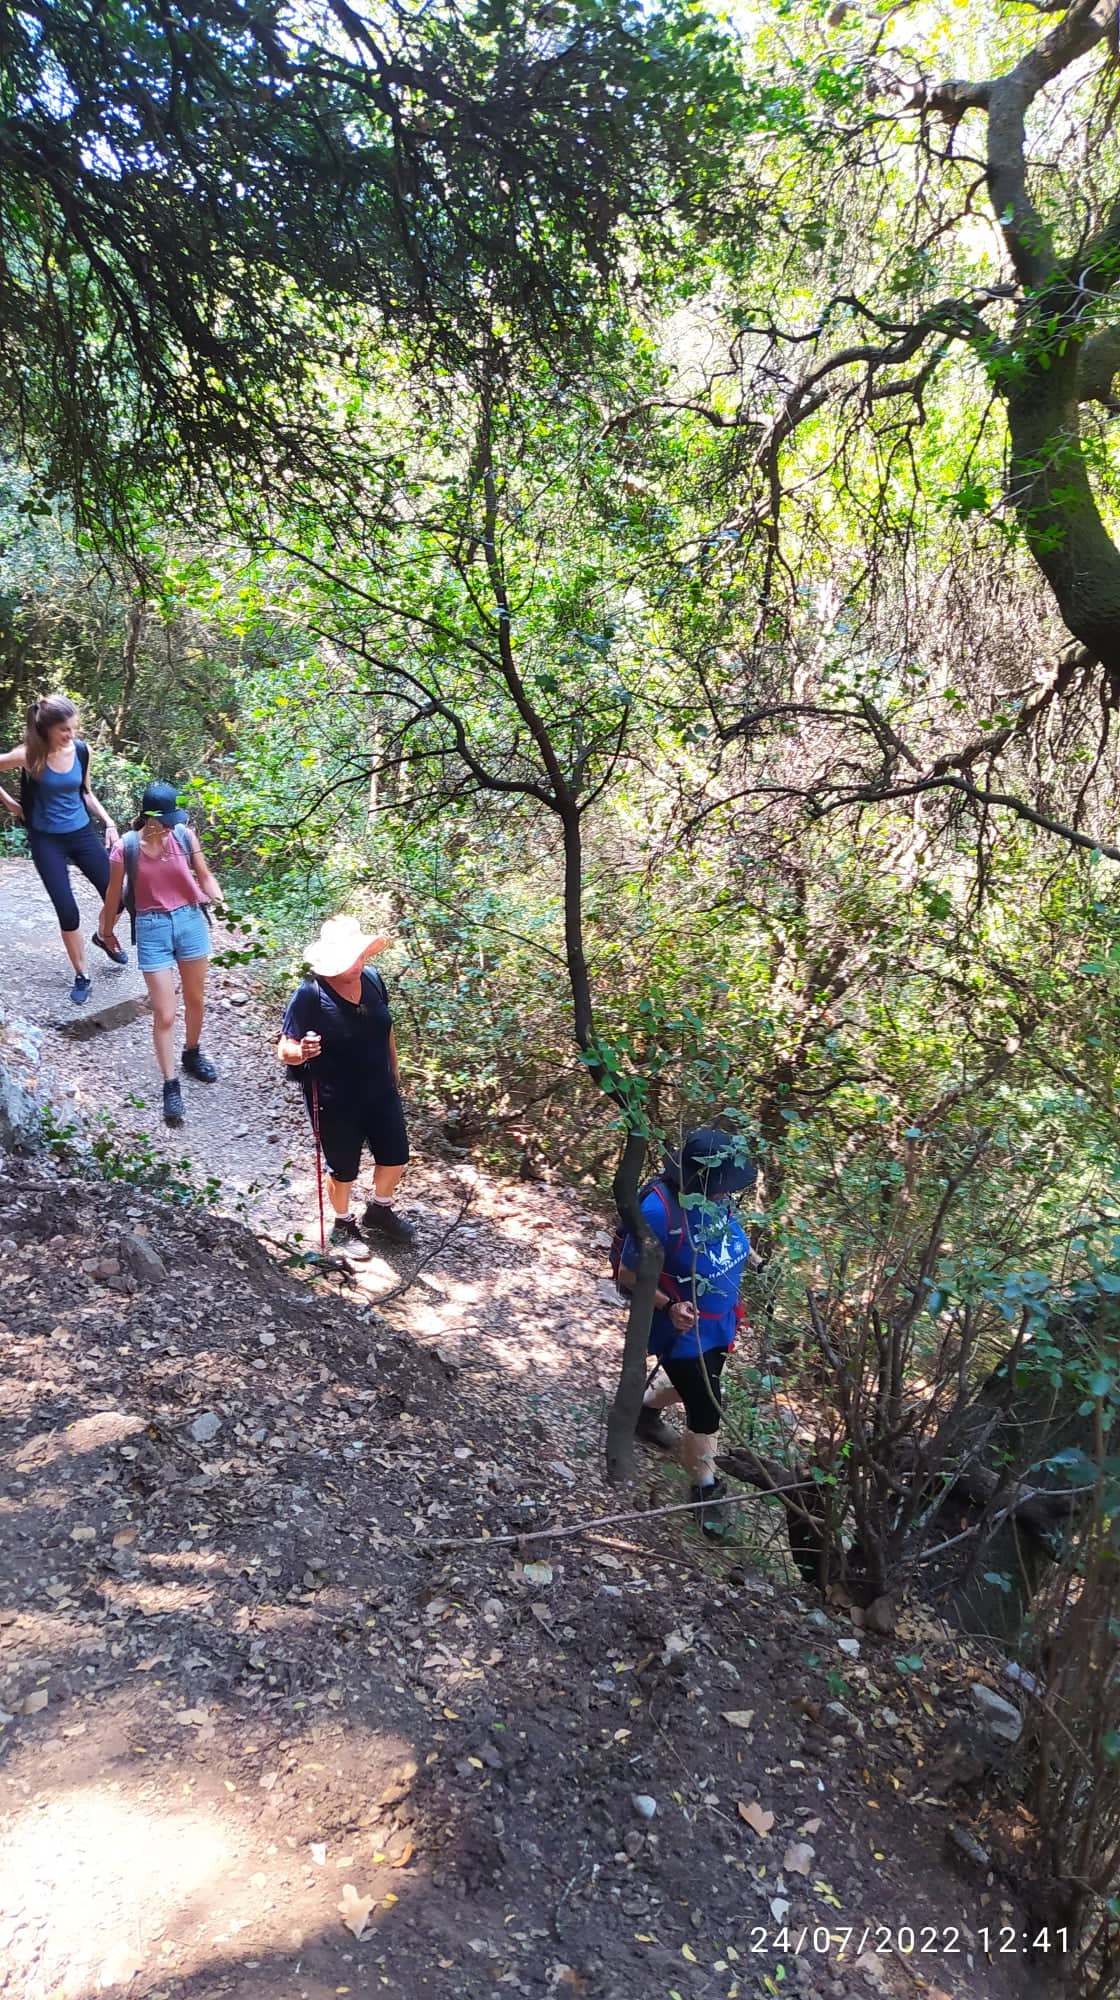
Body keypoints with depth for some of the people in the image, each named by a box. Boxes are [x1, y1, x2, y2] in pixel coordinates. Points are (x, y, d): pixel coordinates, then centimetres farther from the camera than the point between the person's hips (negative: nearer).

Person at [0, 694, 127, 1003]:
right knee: (67, 911, -5)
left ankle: (104, 937, 38)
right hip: (47, 841, -3)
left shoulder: (81, 750, -5)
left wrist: (107, 821, 0)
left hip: (82, 833, 4)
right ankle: (82, 976, 15)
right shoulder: (28, 756, -17)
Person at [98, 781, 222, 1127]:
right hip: (152, 929, -3)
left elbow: (204, 875, 4)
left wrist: (218, 898, -17)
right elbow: (114, 895, 0)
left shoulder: (184, 835, -9)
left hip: (190, 920, 3)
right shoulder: (125, 849, -14)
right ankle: (171, 1087, 8)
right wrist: (108, 930, 14)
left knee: (195, 999, 20)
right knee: (164, 1014, -2)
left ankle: (192, 1054, 46)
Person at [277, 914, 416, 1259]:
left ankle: (379, 1212, 47)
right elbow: (284, 1051, -21)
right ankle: (343, 1225, 44)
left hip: (380, 1092, 5)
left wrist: (393, 1070, 19)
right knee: (344, 1169, 15)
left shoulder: (371, 979, -8)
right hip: (336, 1104, -5)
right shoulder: (310, 995, -24)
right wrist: (303, 1052, -43)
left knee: (396, 1157, 18)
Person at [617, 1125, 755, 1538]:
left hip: (718, 1326, 8)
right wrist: (669, 1307, -32)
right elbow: (628, 1274, -21)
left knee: (697, 1388, 29)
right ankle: (707, 1492, 27)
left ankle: (646, 1410, 56)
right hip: (684, 1332, -8)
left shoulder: (715, 1199, -11)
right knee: (705, 1413, 4)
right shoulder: (660, 1209, -32)